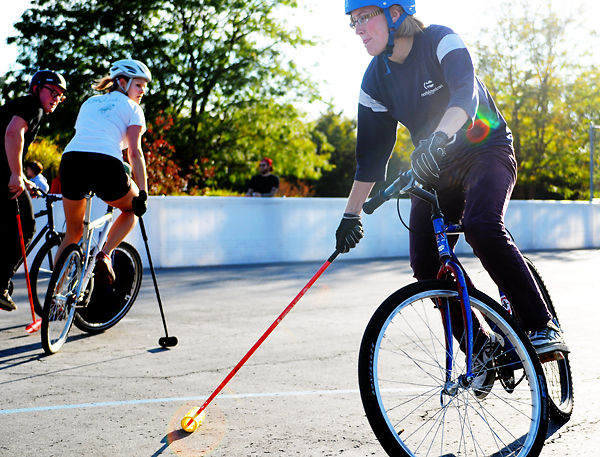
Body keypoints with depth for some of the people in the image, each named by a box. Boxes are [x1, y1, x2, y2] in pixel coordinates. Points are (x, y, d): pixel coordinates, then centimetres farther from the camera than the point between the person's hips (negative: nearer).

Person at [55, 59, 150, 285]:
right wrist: (143, 192, 0)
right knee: (132, 208, 26)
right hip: (105, 165, -4)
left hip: (71, 160, 5)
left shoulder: (89, 102, 30)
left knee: (73, 234, 20)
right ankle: (104, 255, 4)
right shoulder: (131, 108, 13)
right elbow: (134, 152, 2)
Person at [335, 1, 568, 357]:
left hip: (487, 150, -5)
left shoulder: (440, 41, -16)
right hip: (437, 167, 5)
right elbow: (371, 155, 1)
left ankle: (543, 326, -20)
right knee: (426, 264, -9)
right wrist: (352, 215, -3)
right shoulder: (376, 79, -2)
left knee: (482, 227, -33)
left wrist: (438, 138, -54)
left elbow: (466, 93, -35)